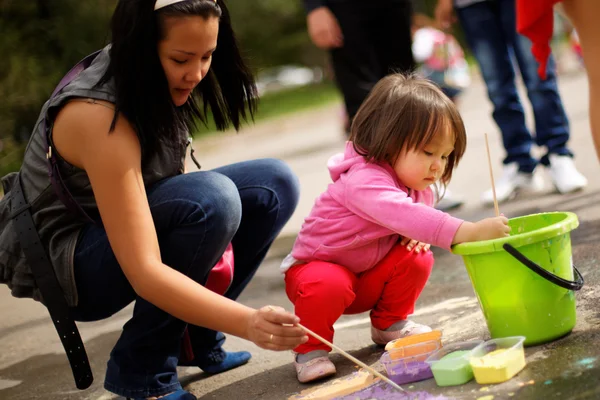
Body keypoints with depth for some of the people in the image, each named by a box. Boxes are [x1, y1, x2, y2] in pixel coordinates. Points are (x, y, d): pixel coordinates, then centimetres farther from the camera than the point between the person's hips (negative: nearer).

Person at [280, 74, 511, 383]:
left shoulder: (417, 187, -4)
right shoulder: (363, 180, -34)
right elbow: (402, 214, -51)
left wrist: (414, 236, -15)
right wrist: (470, 232, -58)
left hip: (370, 275, 7)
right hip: (316, 266, -7)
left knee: (417, 259, -16)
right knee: (327, 286, -38)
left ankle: (389, 324, 7)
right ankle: (309, 349, -12)